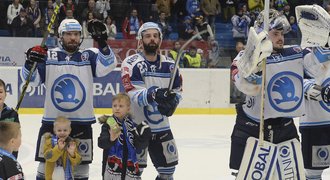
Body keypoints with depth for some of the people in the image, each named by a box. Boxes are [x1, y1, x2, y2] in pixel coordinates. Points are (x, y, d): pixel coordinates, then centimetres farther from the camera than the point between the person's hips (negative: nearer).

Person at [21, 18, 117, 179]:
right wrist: (30, 63, -20)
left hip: (82, 121, 1)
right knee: (46, 165, 6)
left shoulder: (89, 56, 3)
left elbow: (107, 66, -13)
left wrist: (102, 43, -27)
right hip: (52, 120, 0)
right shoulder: (48, 56, 3)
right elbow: (32, 80, 0)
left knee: (81, 166, 10)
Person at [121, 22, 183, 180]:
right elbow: (134, 94, -25)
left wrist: (172, 102, -10)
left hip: (161, 125, 5)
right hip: (136, 125, -5)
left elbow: (177, 89, 13)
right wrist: (153, 94, -44)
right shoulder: (131, 64, -14)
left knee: (168, 164, 16)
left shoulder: (169, 64, 4)